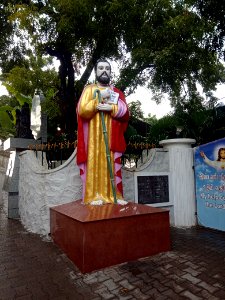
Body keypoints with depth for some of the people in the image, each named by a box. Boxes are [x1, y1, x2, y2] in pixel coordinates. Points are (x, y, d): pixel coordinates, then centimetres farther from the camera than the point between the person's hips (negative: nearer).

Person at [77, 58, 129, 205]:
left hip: (112, 136, 3)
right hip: (94, 136, -2)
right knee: (94, 162, -5)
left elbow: (126, 112, 3)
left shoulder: (117, 92, 15)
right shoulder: (89, 89, 8)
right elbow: (82, 111, -7)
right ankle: (95, 195, 0)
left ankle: (114, 194, 8)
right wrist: (100, 98, -10)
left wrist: (111, 108, -13)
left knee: (112, 164, 2)